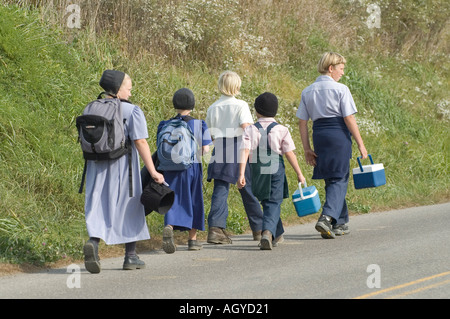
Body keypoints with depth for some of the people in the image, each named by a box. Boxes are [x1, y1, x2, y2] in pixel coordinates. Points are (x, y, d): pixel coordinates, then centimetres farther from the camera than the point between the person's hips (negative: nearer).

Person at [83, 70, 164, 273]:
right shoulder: (132, 111, -7)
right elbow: (141, 142, -12)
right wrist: (153, 172, -12)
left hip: (97, 166, 4)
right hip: (122, 168, -4)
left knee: (98, 206, 3)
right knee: (129, 209, 9)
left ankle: (93, 242, -25)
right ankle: (130, 256, 16)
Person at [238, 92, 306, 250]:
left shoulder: (250, 130, 0)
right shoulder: (281, 130, -2)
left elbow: (245, 151, -10)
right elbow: (289, 154, -1)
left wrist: (241, 174, -13)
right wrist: (299, 173, 7)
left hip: (258, 172, 2)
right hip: (276, 171, -2)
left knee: (266, 202, 19)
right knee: (273, 204, -3)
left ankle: (277, 233, 33)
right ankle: (268, 232, -28)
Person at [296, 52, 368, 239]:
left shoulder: (307, 92, 9)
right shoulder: (340, 89, -7)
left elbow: (302, 122, 7)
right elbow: (349, 118, -10)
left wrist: (307, 149, 9)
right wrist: (360, 144, -5)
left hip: (319, 135, 5)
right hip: (339, 135, -5)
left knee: (330, 179, 16)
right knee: (339, 179, -1)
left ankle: (340, 223, 23)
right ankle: (327, 218, -20)